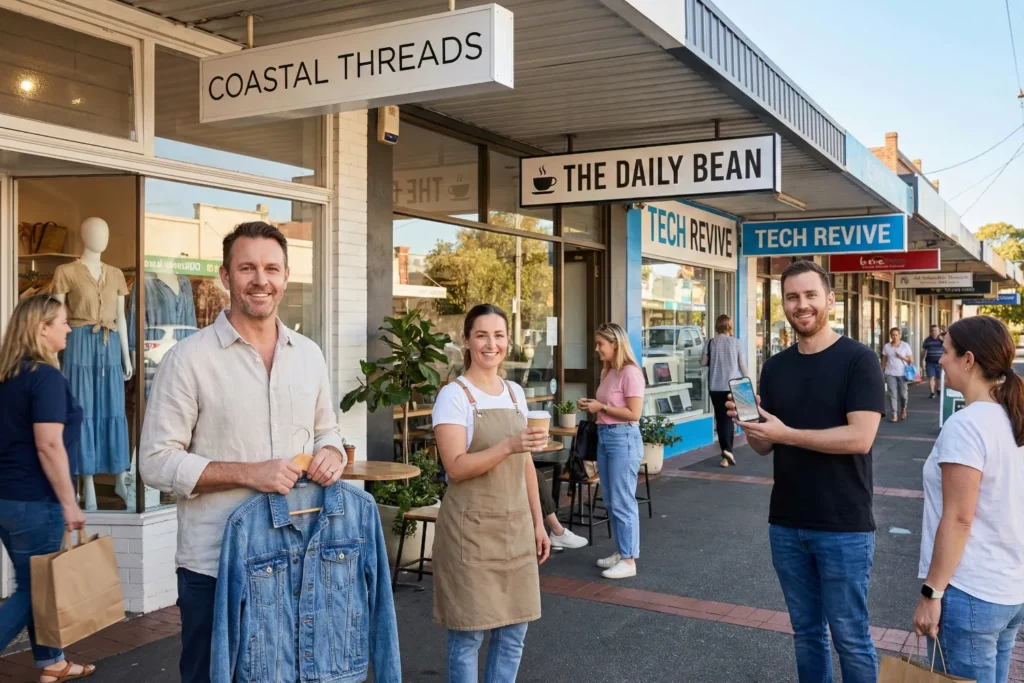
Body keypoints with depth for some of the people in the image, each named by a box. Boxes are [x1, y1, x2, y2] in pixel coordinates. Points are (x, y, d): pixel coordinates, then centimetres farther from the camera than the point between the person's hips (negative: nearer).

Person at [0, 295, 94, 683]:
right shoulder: (46, 375, -16)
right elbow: (48, 446, -22)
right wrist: (69, 503, -17)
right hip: (33, 500, -9)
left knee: (35, 585, 17)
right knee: (34, 588, 3)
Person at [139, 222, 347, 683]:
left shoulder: (309, 354, 7)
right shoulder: (189, 358, -9)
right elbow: (156, 461, -11)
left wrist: (331, 454, -7)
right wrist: (247, 473, -21)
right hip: (215, 564, -4)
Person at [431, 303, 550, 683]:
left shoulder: (515, 393, 9)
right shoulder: (454, 395, -10)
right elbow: (456, 468, -19)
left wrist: (538, 523, 12)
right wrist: (509, 446, -31)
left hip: (515, 526, 6)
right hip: (471, 528, -6)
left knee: (513, 631, 11)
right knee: (468, 632, 3)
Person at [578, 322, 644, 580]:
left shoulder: (630, 373, -14)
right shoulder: (608, 372, 13)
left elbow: (634, 414, -18)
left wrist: (602, 407, -15)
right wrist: (592, 405, 5)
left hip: (623, 438, -9)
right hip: (604, 436, 9)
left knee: (623, 502, -4)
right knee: (611, 502, 14)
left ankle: (629, 560, 4)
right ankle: (621, 552, 24)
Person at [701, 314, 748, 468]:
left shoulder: (711, 342, -1)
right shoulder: (736, 342, -2)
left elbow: (703, 362, 1)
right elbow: (742, 364, 0)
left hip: (715, 386, 1)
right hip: (733, 385, -1)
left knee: (720, 419, 8)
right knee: (729, 418, 4)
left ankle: (725, 453, 4)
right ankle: (728, 449, -14)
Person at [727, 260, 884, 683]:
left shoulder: (858, 359, -9)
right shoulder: (775, 367, 7)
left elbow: (859, 438, -20)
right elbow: (765, 446, 9)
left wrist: (786, 433, -21)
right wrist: (747, 425, -11)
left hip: (844, 527, -5)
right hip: (786, 524, 5)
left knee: (849, 636, 6)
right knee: (806, 631, 16)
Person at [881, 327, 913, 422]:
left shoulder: (905, 345, 2)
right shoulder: (886, 346, 6)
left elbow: (911, 360, 3)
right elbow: (884, 361, 11)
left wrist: (902, 357, -13)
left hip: (902, 374, -1)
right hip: (890, 374, 1)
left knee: (903, 394, 2)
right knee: (893, 394, -4)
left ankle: (903, 409, 32)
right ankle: (894, 415, -3)